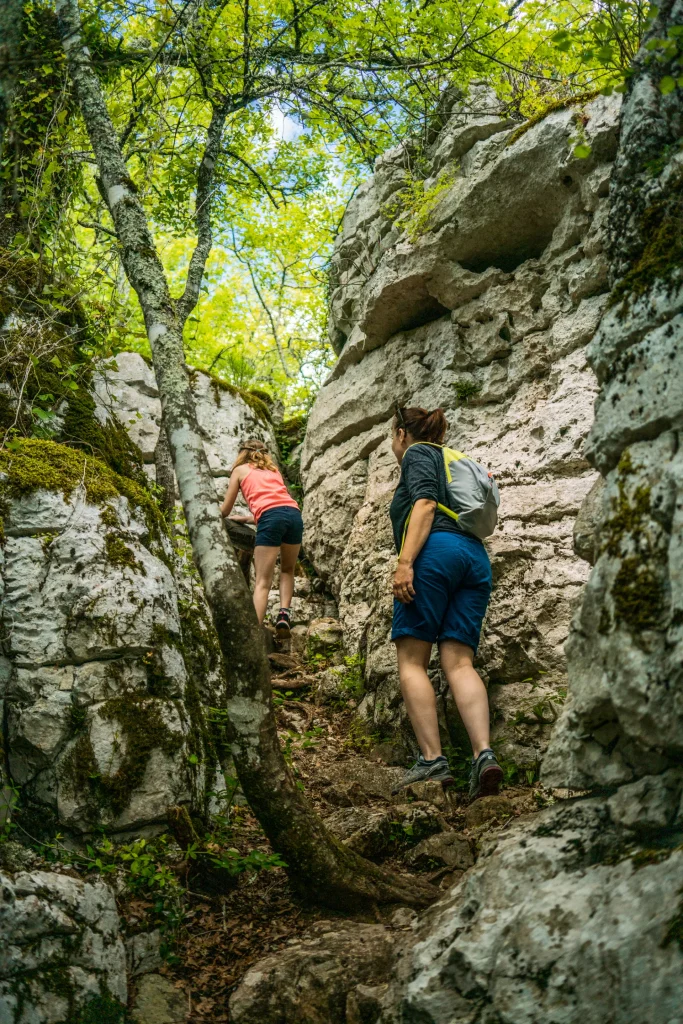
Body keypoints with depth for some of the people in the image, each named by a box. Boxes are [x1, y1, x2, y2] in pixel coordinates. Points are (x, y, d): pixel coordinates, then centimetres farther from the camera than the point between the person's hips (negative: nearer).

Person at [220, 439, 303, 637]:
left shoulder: (240, 470, 23)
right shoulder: (274, 470, 35)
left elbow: (225, 510, 24)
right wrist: (244, 519, 46)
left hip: (271, 518, -4)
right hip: (294, 513, 4)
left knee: (263, 582, -7)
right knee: (287, 570, 25)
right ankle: (284, 613, 4)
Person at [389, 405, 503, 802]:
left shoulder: (417, 454, 9)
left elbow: (426, 504, -9)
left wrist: (405, 562, -18)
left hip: (436, 551, -7)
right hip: (477, 557, 8)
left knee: (412, 660, -5)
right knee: (459, 662, -4)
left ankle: (433, 761, -16)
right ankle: (484, 754, -23)